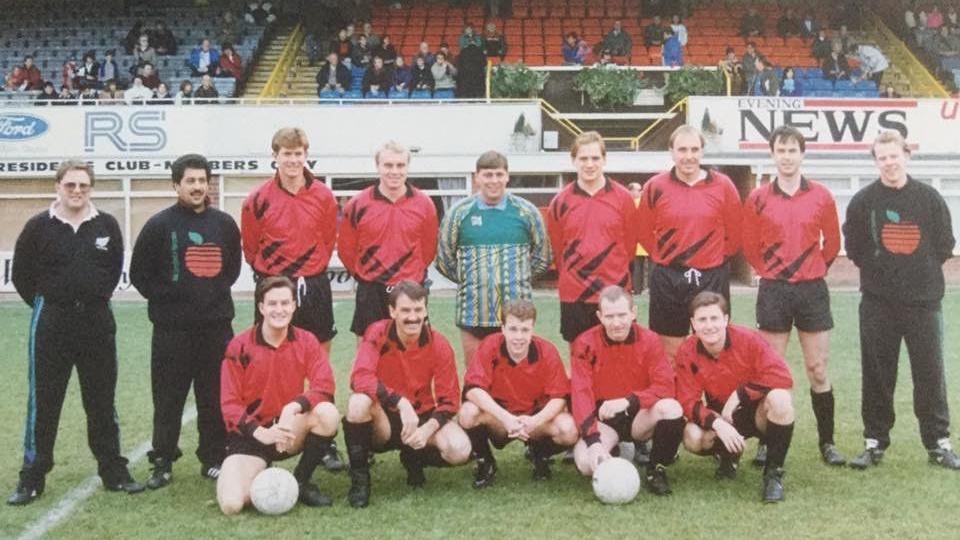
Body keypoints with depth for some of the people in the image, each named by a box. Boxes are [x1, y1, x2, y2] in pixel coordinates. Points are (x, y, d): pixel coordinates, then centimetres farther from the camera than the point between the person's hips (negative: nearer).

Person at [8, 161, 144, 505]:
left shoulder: (106, 225, 2)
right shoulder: (39, 226, -3)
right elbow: (21, 274, 5)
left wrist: (95, 299, 10)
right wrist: (46, 304, 5)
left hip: (97, 322, 2)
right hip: (52, 324, -1)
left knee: (102, 401, 9)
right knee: (43, 402, 3)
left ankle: (114, 472, 18)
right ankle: (32, 479, 13)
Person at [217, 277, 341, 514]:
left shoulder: (306, 341, -3)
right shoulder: (239, 347, -8)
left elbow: (324, 386, -13)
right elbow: (229, 403, -8)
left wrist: (293, 408, -31)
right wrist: (260, 432, -24)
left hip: (291, 431, 2)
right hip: (251, 435, -2)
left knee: (328, 412, -29)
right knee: (231, 504, -25)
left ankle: (301, 482, -6)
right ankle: (259, 474, 13)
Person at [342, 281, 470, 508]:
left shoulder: (439, 345, -9)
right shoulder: (377, 334, -14)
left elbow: (449, 400, -6)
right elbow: (360, 378, -30)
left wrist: (428, 429, -25)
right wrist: (400, 402, -41)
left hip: (423, 418, 2)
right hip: (383, 421, -2)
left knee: (459, 450, -26)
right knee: (358, 402, -35)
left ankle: (414, 459, 10)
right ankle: (359, 478, -14)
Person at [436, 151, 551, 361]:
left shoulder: (527, 212, 4)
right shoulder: (459, 213, 2)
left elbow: (542, 257, 14)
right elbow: (444, 259, 10)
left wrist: (519, 278, 9)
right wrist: (469, 281, 7)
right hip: (473, 313, 0)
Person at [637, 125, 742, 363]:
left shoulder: (722, 185, -1)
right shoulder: (655, 187, -1)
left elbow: (734, 232, 7)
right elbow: (645, 232, 8)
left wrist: (717, 259, 7)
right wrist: (667, 259, 7)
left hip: (712, 278, 0)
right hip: (667, 280, 0)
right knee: (670, 352, 9)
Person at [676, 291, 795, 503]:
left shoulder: (747, 339, -19)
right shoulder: (687, 353, -14)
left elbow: (783, 377, -26)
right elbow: (689, 403, -16)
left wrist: (739, 395, -26)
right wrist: (717, 423, -35)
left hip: (757, 412, -2)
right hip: (721, 419, 2)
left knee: (780, 398, -35)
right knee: (692, 437, -29)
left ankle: (774, 473, -17)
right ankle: (728, 457, 10)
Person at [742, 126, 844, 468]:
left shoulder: (821, 196, 2)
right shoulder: (758, 199, 0)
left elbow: (832, 242, 11)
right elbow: (750, 245, 9)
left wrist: (814, 270, 8)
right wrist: (771, 272, 6)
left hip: (812, 291, 0)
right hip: (773, 291, 0)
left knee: (818, 371, 4)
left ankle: (827, 442, 14)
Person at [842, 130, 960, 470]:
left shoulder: (929, 198, 3)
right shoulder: (863, 201, 1)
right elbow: (854, 248, 3)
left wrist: (923, 271, 3)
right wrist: (879, 269, 0)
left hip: (924, 301, 0)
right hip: (878, 302, 0)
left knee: (931, 374, 4)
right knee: (877, 375, 4)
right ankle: (875, 442, 14)